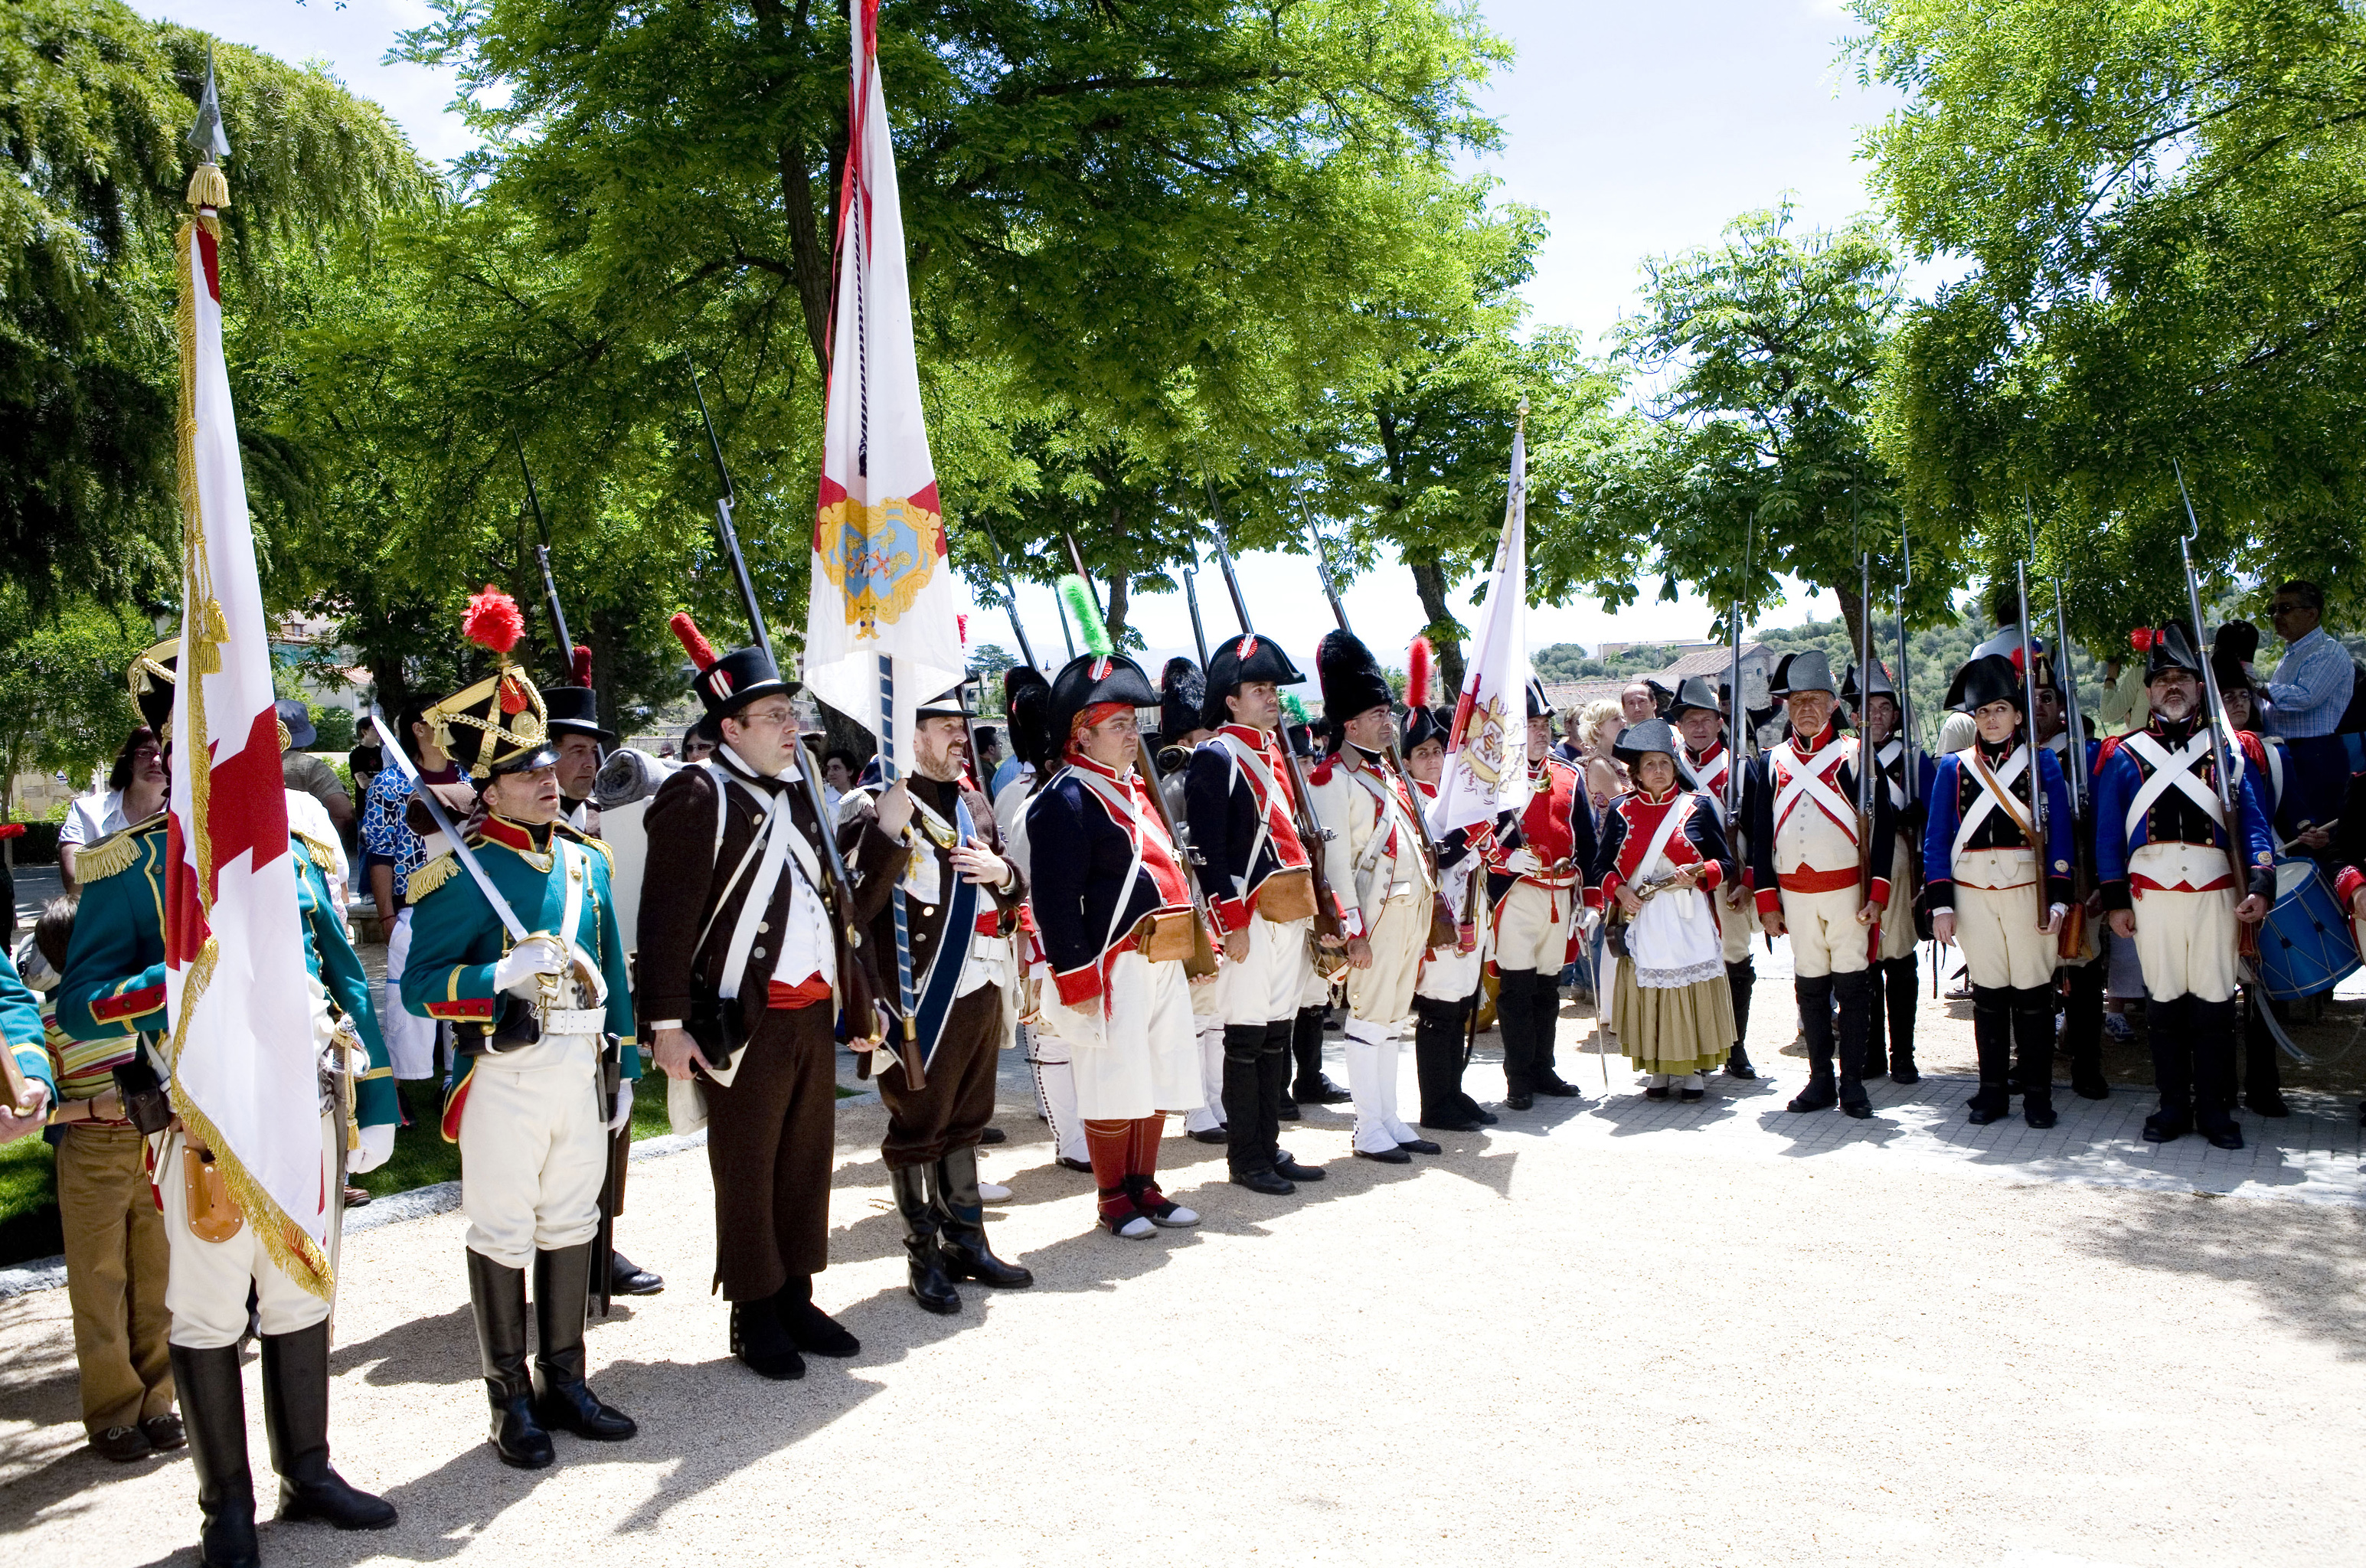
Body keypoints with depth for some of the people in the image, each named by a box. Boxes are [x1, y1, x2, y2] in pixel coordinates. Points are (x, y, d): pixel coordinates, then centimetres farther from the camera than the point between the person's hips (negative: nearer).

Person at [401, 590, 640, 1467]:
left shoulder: (585, 858, 9)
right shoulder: (460, 873, -9)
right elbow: (419, 985, -12)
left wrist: (623, 1065, 13)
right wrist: (504, 974, -26)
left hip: (581, 1070, 6)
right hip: (504, 1079, -6)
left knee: (570, 1226, 14)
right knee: (503, 1236, 5)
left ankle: (564, 1381, 27)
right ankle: (511, 1401, 17)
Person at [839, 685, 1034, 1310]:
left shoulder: (973, 801, 12)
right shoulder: (877, 805, -12)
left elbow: (1014, 893, 20)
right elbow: (858, 905, -23)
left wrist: (1003, 873, -3)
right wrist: (889, 832, -33)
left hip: (981, 986, 7)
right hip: (922, 995, -7)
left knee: (965, 1118, 17)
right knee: (918, 1124, 5)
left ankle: (967, 1241, 28)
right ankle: (924, 1256, 17)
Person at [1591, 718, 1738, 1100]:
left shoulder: (1697, 806, 4)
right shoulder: (1620, 810, 7)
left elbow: (1726, 863, 5)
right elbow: (1602, 865, 10)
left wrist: (1699, 874, -14)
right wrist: (1619, 890, -9)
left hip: (1689, 921, -1)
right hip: (1641, 919, 1)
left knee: (1693, 989, 1)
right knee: (1648, 989, 2)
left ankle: (1694, 1070, 13)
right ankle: (1658, 1069, 14)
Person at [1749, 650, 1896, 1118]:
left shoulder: (1856, 756, 1)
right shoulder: (1772, 763, 9)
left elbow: (1882, 828, -2)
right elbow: (1760, 836, 9)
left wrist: (1876, 893, -10)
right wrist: (1767, 901, 3)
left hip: (1847, 888, -3)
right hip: (1795, 892, 3)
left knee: (1852, 983, 0)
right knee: (1810, 985, 8)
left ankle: (1853, 1084, 8)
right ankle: (1820, 1081, 16)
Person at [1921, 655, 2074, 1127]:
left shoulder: (2043, 763, 4)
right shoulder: (1953, 767, 7)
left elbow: (2060, 836, 1)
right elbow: (1936, 840, 5)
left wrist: (2058, 900, -7)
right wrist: (1940, 905, -2)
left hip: (2029, 891, -1)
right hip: (1973, 893, 1)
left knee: (2033, 993, 2)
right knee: (1987, 994, 6)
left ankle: (2037, 1094, 11)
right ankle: (1993, 1092, 14)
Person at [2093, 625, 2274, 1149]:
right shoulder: (2123, 755, 9)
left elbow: (2254, 823, 5)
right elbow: (2107, 833, 8)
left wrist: (2260, 885, -8)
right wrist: (2115, 902, 3)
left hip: (2215, 890, 0)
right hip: (2151, 893, 0)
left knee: (2215, 1001, 1)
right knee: (2164, 1001, 5)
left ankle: (2215, 1107, 12)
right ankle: (2174, 1105, 14)